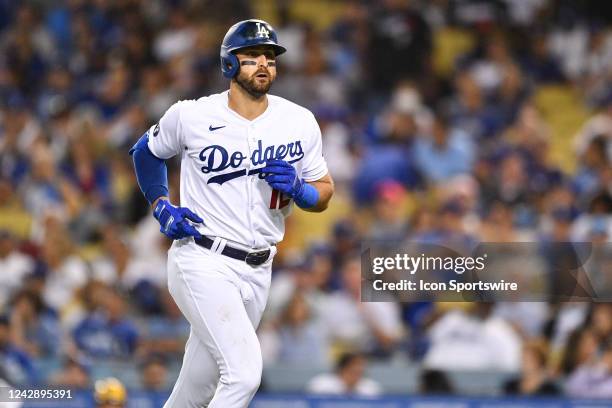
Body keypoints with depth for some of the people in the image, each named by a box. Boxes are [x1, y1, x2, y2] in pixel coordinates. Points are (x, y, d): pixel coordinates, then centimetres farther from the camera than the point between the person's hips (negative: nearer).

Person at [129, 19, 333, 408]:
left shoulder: (300, 122, 3)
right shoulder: (191, 116, -4)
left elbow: (324, 192, 11)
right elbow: (146, 153, 14)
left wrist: (298, 189, -11)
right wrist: (161, 208, 1)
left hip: (257, 273, 5)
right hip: (203, 263, -5)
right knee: (244, 373, -23)